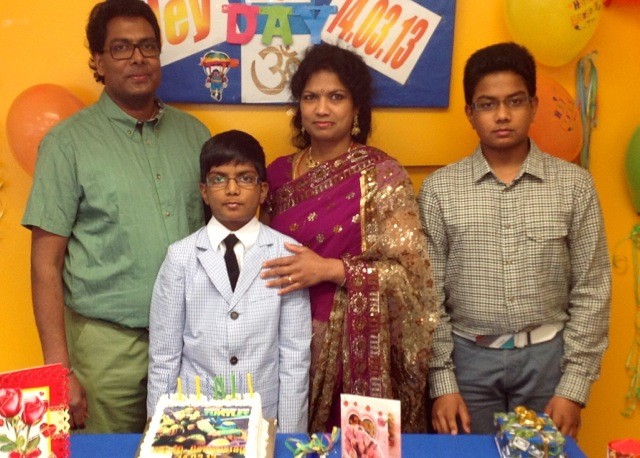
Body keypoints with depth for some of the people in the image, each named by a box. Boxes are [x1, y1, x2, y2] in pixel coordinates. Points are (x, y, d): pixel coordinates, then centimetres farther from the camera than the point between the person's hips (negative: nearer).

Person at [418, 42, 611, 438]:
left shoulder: (574, 185, -1)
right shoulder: (439, 189, -2)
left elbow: (591, 292, -1)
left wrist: (573, 387, -6)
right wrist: (442, 383, -6)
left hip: (548, 357, 1)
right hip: (469, 357, 0)